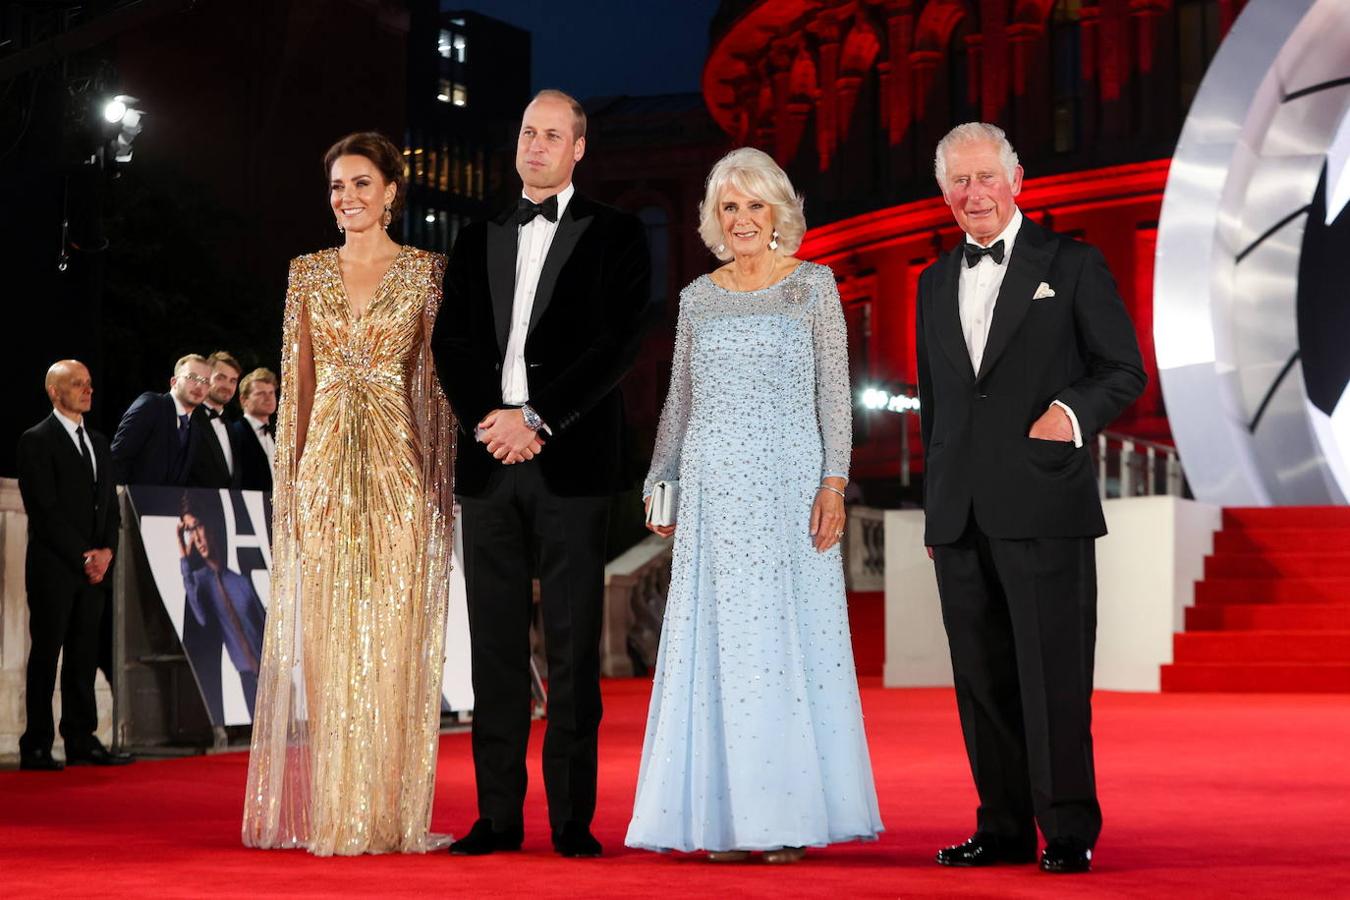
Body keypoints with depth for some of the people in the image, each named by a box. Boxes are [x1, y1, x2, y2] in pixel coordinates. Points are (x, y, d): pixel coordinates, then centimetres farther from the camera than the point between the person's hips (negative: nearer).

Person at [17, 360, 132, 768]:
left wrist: (105, 551, 0)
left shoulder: (99, 443, 18)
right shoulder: (37, 440, -4)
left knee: (84, 656, 7)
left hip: (93, 567, 6)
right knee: (46, 655, -3)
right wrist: (82, 556, -13)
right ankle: (37, 747, 0)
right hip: (53, 566, -6)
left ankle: (82, 741, 11)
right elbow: (45, 509, -11)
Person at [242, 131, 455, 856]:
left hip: (398, 469, -2)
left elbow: (439, 376, 2)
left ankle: (387, 815, 4)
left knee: (393, 636, -2)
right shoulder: (308, 274, 10)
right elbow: (299, 381, 10)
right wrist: (291, 480, 4)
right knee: (325, 637, 1)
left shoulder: (426, 272, 4)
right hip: (325, 469, 2)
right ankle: (326, 813, 6)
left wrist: (440, 478, -5)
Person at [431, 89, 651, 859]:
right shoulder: (479, 240, 18)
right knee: (496, 645, 5)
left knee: (573, 646, -3)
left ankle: (573, 816, 2)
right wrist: (489, 418, -8)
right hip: (489, 462, 4)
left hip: (571, 463, -4)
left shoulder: (615, 236, 5)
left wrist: (537, 419, -13)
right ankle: (498, 814, 9)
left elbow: (618, 343, -6)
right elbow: (451, 342, 10)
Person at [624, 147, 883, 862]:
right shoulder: (698, 298, 11)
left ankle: (791, 813, 4)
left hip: (791, 482, -3)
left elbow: (835, 391, -1)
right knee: (717, 641, 2)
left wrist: (833, 482, -10)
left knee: (790, 639, -2)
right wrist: (659, 484, 12)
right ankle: (725, 813, 7)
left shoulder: (813, 285, 3)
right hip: (714, 488, 3)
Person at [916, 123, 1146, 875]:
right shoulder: (936, 284, 18)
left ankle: (1069, 832, 3)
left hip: (1043, 506, -5)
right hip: (961, 516, 5)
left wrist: (1076, 411, -19)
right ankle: (1004, 828, 14)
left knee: (1055, 676, -5)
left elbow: (1124, 370, 2)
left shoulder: (1073, 266, 3)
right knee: (983, 680, 6)